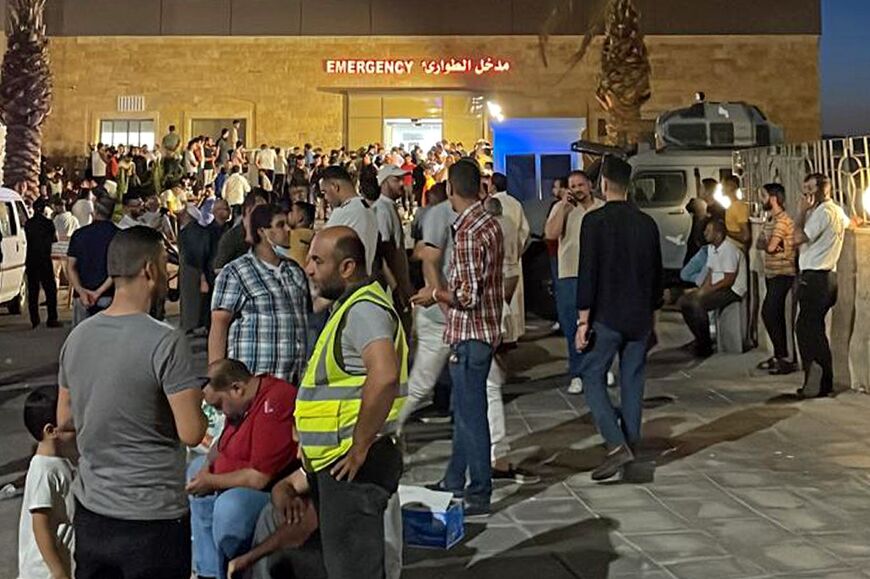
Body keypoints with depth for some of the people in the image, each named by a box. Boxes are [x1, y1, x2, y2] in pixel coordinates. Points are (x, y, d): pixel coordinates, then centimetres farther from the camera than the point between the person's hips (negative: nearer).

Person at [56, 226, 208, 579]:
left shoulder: (78, 337, 2)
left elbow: (64, 421, 12)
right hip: (151, 520, -6)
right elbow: (192, 433, -20)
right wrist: (193, 400, 0)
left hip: (89, 513, 6)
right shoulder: (166, 342, -19)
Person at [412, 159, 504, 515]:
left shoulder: (467, 233, -20)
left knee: (471, 413, 0)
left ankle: (479, 495, 10)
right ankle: (454, 482, 32)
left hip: (470, 333, -10)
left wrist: (435, 294, -8)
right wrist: (445, 291, 16)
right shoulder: (489, 223, 9)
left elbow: (468, 295, -24)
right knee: (464, 409, 19)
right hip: (483, 329, 10)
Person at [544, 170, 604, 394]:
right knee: (573, 328, 2)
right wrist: (564, 206, -16)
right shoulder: (561, 208, 0)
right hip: (569, 275, -1)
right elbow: (550, 234, -14)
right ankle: (577, 375, 11)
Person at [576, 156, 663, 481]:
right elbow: (657, 274, 12)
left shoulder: (595, 221, -10)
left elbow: (587, 274, -14)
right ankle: (631, 444, 16)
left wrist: (583, 320, -10)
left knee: (593, 378, 3)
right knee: (632, 382, 11)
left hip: (606, 317, -5)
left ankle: (617, 445, -10)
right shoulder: (647, 223, 6)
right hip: (639, 319, 5)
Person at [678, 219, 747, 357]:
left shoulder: (729, 249, -19)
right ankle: (699, 340, 5)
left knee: (697, 304, -30)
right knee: (683, 301, -3)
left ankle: (705, 346, -16)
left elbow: (729, 280, -21)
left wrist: (706, 291, -19)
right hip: (715, 288, 10)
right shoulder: (711, 248, 11)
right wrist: (702, 289, -2)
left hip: (732, 290, -10)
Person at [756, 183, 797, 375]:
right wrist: (766, 244, -11)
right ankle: (779, 356, 18)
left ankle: (784, 358, -11)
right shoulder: (770, 220, 15)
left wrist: (767, 244, -2)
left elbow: (770, 246, -24)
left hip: (782, 274, -10)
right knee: (776, 315, 12)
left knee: (769, 313, -14)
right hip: (772, 273, 10)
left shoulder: (782, 220, -16)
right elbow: (759, 244, 10)